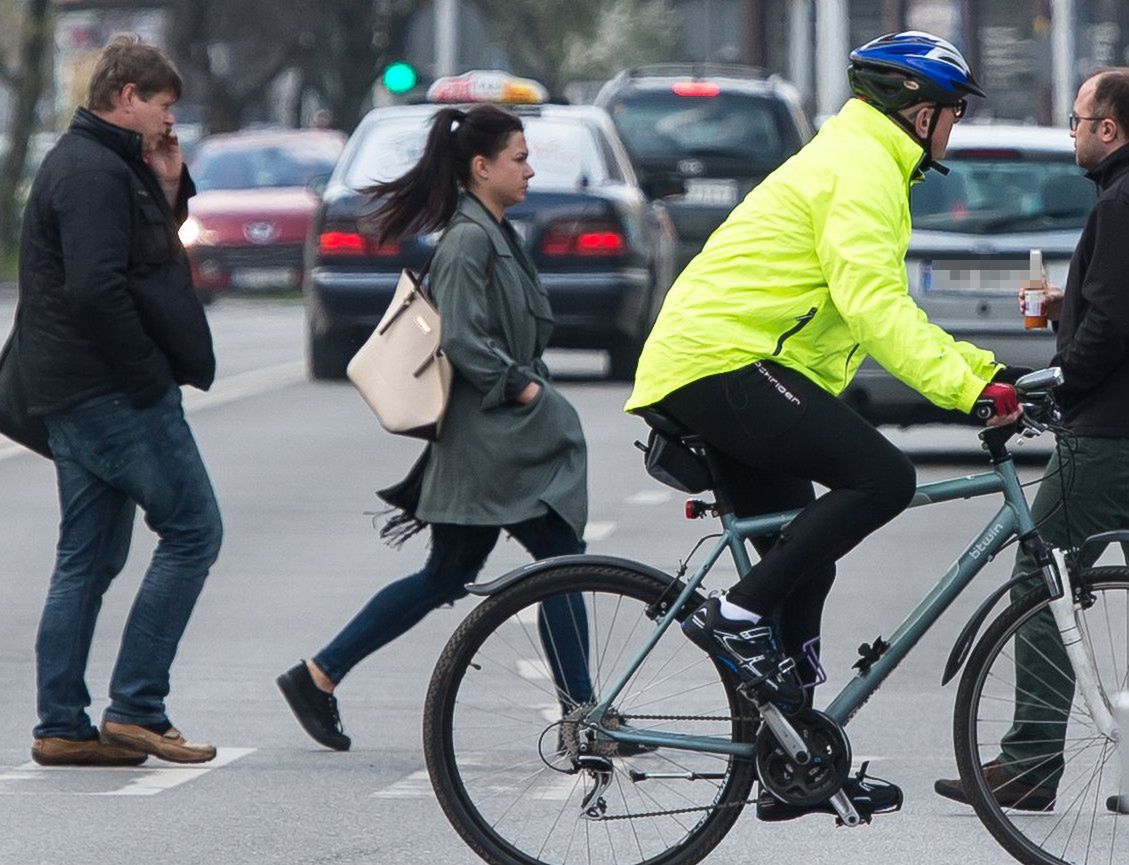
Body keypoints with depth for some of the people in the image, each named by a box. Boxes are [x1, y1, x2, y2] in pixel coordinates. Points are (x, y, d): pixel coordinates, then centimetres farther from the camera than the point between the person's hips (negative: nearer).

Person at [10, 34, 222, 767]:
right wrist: (152, 377, -19)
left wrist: (167, 190, 9)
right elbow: (97, 290, -25)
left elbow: (147, 259, 23)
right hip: (116, 396, -11)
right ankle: (136, 706, -6)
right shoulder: (96, 173, -15)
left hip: (77, 396, 11)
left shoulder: (88, 164, 19)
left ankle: (62, 727, 10)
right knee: (193, 531, -6)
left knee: (88, 560, 10)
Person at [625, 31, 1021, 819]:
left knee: (803, 566, 12)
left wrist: (985, 369, 20)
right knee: (883, 477, -21)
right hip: (725, 363, -11)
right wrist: (965, 388, -27)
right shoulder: (862, 171, -9)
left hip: (694, 371, 11)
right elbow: (872, 306, -22)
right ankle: (738, 616, -17)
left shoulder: (854, 161, 26)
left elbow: (885, 311, 30)